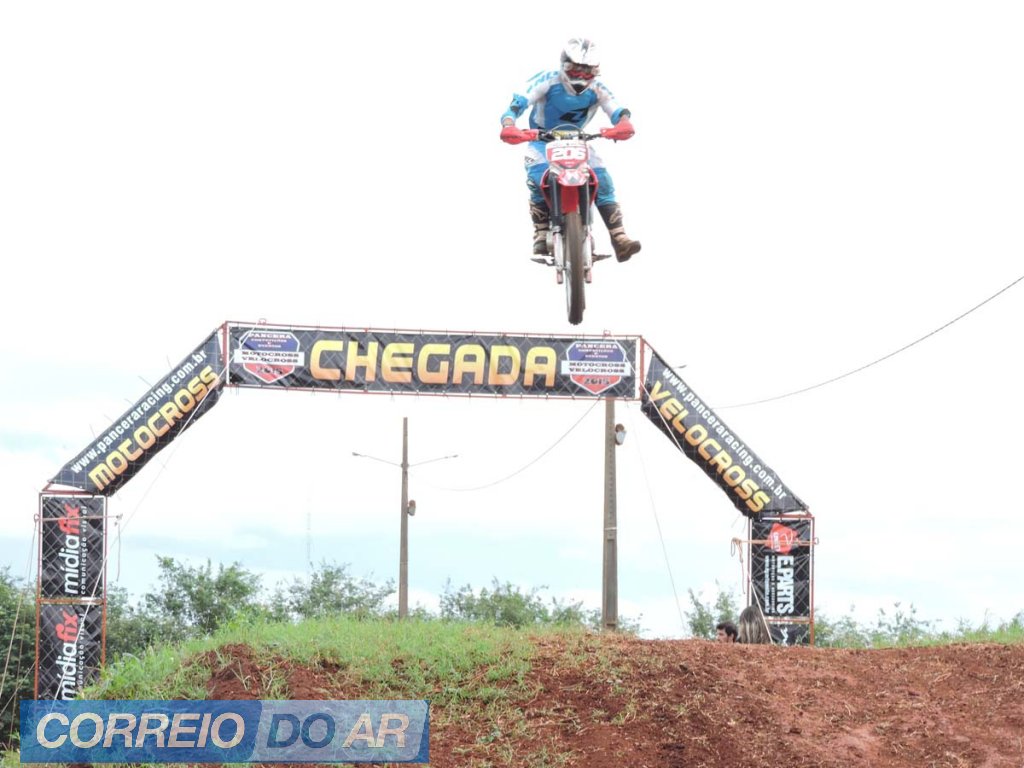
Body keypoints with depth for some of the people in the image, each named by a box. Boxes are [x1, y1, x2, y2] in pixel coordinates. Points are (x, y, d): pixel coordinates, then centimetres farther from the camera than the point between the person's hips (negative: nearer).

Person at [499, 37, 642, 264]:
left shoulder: (597, 89, -12)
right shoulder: (548, 82, -22)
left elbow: (616, 109, -22)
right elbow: (518, 103, -31)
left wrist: (624, 124, -49)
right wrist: (508, 126, -52)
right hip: (542, 140, -3)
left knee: (603, 181, -16)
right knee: (537, 180, -31)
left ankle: (619, 239, -19)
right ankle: (541, 238, -21)